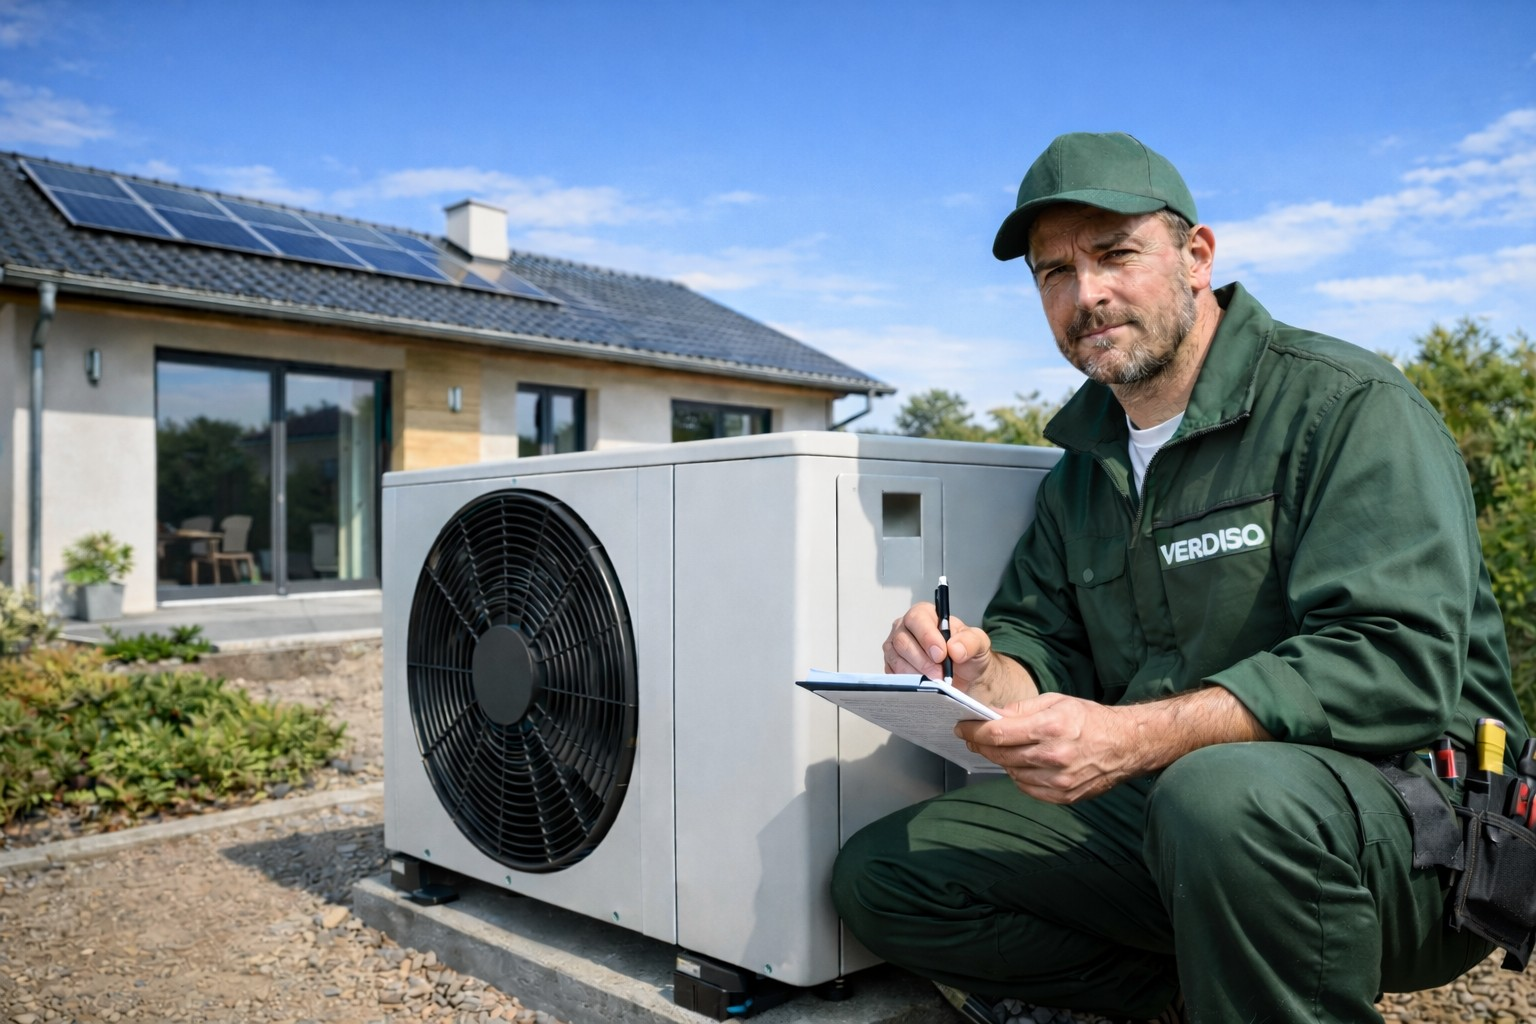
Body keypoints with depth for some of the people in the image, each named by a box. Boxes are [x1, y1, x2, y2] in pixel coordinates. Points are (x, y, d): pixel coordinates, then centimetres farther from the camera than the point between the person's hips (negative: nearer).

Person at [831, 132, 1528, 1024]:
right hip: (1150, 801, 7)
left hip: (1401, 794, -6)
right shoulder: (1085, 461, 13)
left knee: (1223, 791, -41)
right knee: (879, 875, -5)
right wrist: (982, 671, -15)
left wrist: (1133, 738, -32)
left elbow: (1399, 663, -22)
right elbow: (1046, 647, 10)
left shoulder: (1349, 405, -10)